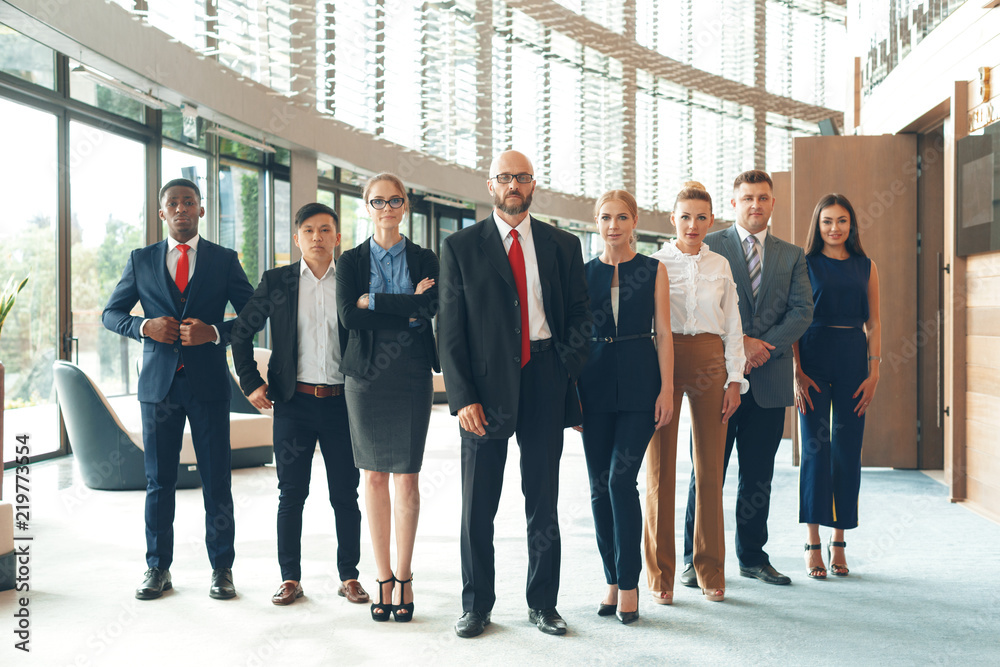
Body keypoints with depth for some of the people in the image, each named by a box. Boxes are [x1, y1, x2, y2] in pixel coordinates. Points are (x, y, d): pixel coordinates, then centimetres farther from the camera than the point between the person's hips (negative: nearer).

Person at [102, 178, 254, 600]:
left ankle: (221, 569, 12)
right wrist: (145, 326, -7)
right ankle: (158, 568, 18)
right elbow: (110, 313, 13)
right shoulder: (141, 261, 10)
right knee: (159, 479, 7)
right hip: (159, 382, 1)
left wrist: (215, 332, -12)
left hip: (209, 381, -1)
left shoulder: (224, 260, 6)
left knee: (217, 479, 2)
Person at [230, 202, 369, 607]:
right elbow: (241, 332, 10)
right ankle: (290, 578, 17)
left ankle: (349, 576, 18)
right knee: (291, 494, 6)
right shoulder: (276, 282, 4)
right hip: (294, 403, 0)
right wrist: (250, 383, 3)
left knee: (346, 495, 6)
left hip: (342, 403, 0)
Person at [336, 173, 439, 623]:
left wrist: (374, 302, -12)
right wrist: (406, 308, -10)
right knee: (374, 477, 5)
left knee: (407, 477, 0)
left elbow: (430, 306, -13)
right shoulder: (351, 261, 7)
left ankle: (404, 577, 13)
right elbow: (348, 315, -9)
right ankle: (384, 578, 15)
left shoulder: (425, 260, 6)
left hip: (412, 375, -1)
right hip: (367, 374, 1)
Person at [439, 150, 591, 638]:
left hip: (544, 380, 2)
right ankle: (476, 606, 18)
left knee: (544, 501, 8)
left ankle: (543, 603, 21)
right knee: (477, 504, 4)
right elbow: (450, 328, 0)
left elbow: (579, 312, 12)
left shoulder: (563, 245, 10)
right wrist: (463, 396, -9)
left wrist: (568, 362, -6)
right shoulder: (461, 246, 4)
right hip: (485, 384, -1)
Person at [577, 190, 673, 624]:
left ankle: (629, 584, -1)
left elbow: (663, 332, 3)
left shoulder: (654, 270, 6)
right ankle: (613, 582, 16)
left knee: (622, 477, -13)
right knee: (599, 486, 4)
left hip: (639, 382, -2)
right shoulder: (583, 273, 10)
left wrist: (666, 389, -5)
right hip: (595, 383, 3)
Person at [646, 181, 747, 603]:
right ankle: (661, 574, 9)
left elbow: (732, 327, 13)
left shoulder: (720, 266, 11)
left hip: (709, 361, 2)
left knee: (710, 468, 3)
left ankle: (711, 572, 15)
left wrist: (734, 379, 5)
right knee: (660, 468, -2)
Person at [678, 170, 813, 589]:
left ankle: (753, 557, 22)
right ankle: (695, 559, 11)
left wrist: (764, 347, -11)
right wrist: (739, 342, -15)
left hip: (769, 380, 3)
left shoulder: (791, 256, 13)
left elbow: (802, 310, 3)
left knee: (758, 475, 10)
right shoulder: (709, 247, 3)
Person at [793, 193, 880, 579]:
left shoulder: (866, 267, 10)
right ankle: (814, 546, 2)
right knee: (815, 447, -3)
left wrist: (874, 373, 0)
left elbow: (874, 322, 9)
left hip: (853, 360, 2)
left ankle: (838, 543, 12)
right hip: (813, 359, -2)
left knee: (848, 449, 3)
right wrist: (797, 371, -8)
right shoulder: (806, 264, 4)